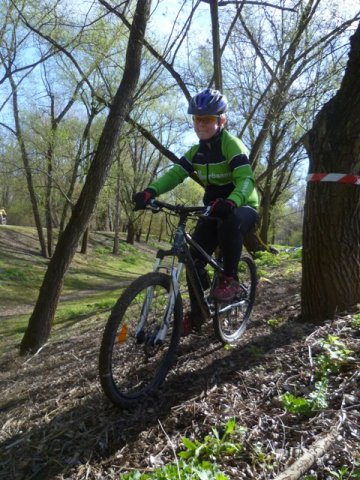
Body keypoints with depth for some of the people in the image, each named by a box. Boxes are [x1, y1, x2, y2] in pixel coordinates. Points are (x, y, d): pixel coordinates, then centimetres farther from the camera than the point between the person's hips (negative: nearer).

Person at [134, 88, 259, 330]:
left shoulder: (232, 145, -16)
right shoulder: (196, 151, 2)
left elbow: (246, 179, -30)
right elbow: (175, 174, -9)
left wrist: (231, 202, -52)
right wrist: (150, 191, -29)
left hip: (243, 206, -5)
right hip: (214, 209, 6)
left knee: (229, 225, -41)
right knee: (194, 258, -5)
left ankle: (230, 279, -21)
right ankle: (197, 310, 12)